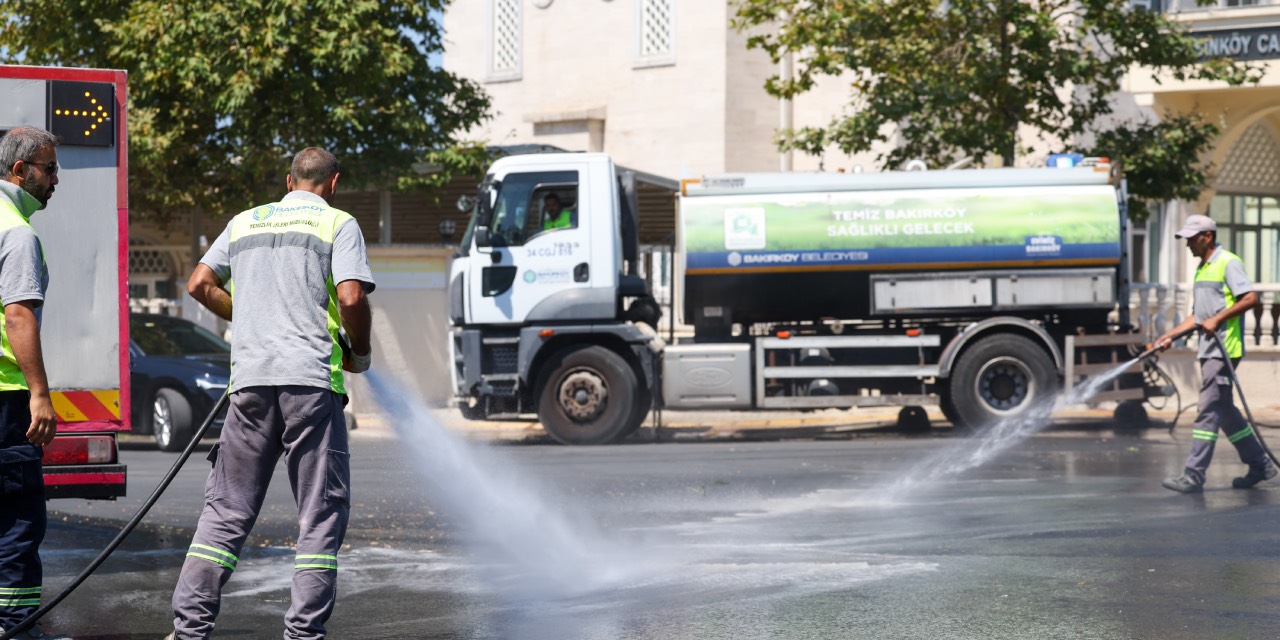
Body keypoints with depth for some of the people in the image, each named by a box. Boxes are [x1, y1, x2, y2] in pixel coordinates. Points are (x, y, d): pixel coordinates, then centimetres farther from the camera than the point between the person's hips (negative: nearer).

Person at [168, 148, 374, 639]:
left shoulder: (245, 222, 18)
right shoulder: (338, 223, 4)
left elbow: (200, 285, 16)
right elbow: (351, 298, -8)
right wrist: (361, 354, 7)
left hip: (250, 378, 4)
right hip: (312, 378, -4)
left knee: (227, 508, 9)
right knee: (321, 511, 3)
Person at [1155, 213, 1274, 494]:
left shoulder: (1228, 263, -8)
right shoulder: (1202, 268, 20)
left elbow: (1250, 298, -18)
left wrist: (1218, 319, -20)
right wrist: (1171, 334, 16)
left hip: (1224, 349, -10)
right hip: (1209, 350, 10)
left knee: (1209, 411, -11)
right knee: (1224, 410, 13)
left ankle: (1194, 475, -14)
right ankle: (1259, 464, 22)